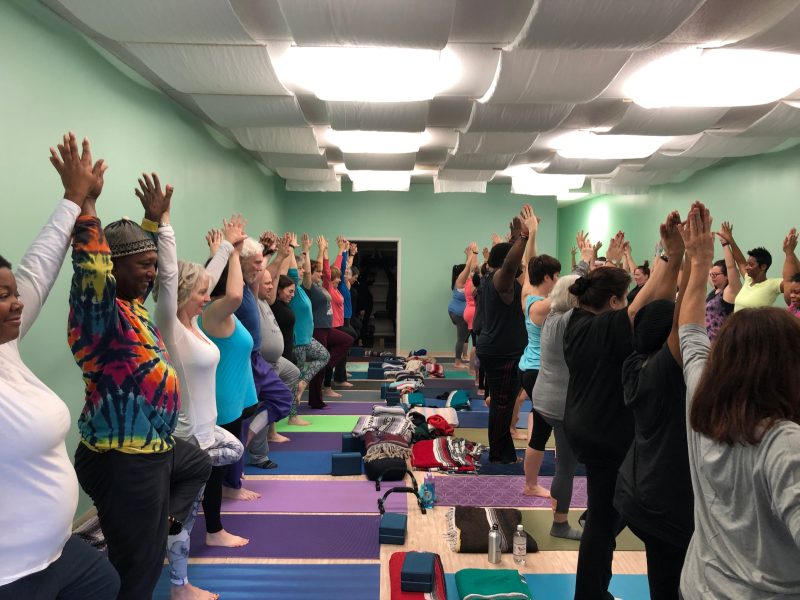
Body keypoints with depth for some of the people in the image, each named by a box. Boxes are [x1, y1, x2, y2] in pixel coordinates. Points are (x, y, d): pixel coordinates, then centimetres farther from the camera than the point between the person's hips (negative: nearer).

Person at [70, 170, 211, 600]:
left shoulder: (134, 303, 7)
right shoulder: (99, 311, -19)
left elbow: (145, 257, 24)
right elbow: (91, 263, -38)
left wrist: (155, 217, 23)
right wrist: (85, 200, -38)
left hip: (154, 447, 10)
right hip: (122, 461, -10)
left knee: (199, 464, 37)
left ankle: (165, 524, 34)